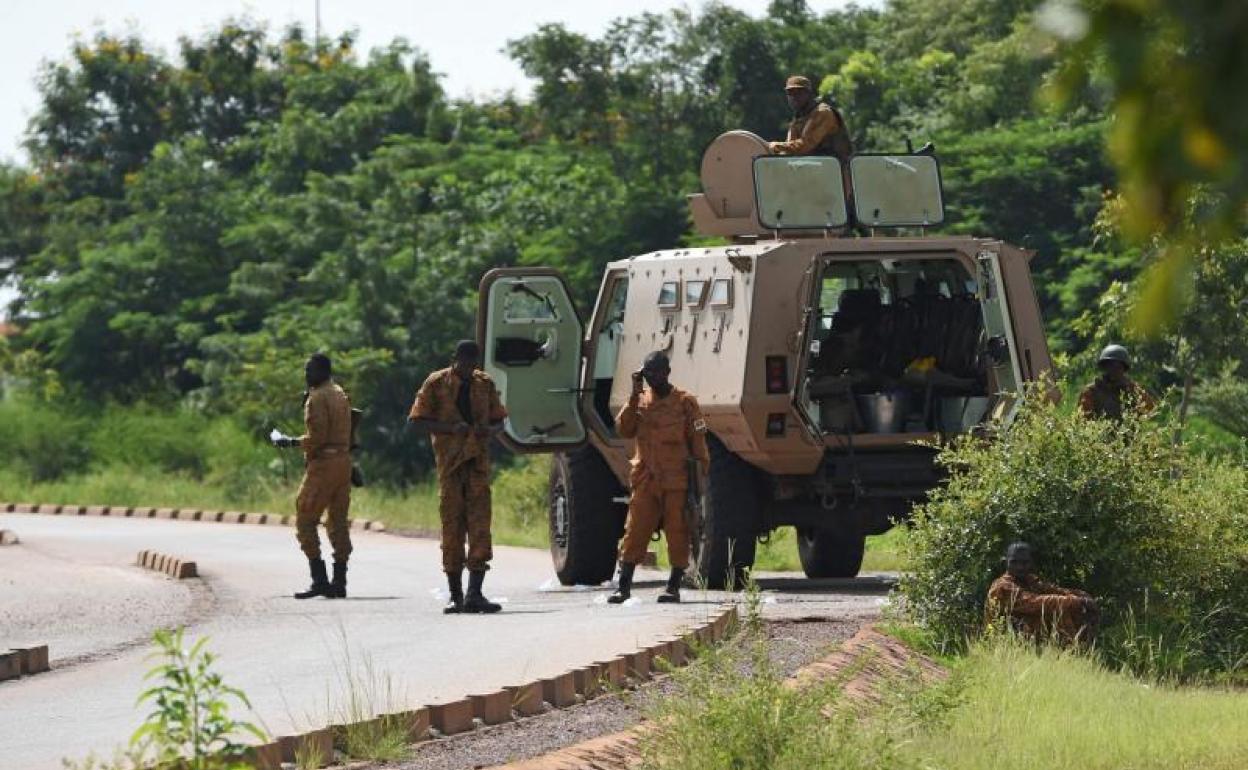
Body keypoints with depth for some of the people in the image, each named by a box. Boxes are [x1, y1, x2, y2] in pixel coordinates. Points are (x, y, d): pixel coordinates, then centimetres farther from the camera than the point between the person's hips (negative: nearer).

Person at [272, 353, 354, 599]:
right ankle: (339, 581, 8)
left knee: (305, 519, -5)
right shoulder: (340, 395, 16)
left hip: (323, 463, -9)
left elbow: (316, 437, -17)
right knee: (338, 521, 10)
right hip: (344, 460, 9)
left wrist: (291, 442, -4)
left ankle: (319, 579, -13)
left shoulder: (318, 398, -11)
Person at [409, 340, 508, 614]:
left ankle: (474, 594, -11)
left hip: (478, 461, 2)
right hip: (449, 461, -2)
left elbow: (498, 421, 18)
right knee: (452, 526, 1)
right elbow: (418, 421, -1)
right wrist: (451, 428, -16)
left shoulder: (485, 384, 11)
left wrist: (490, 430, -6)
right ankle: (455, 595, 8)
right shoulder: (436, 383, 2)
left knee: (480, 525, -8)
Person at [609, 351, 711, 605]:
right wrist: (633, 397, -7)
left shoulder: (684, 402, 1)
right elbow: (625, 430, -3)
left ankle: (674, 586, 4)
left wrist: (702, 472, -3)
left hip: (676, 481, -3)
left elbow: (697, 441, 2)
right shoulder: (640, 402, 11)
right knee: (634, 532, 0)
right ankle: (623, 586, 3)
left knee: (677, 534, -1)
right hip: (645, 480, 3)